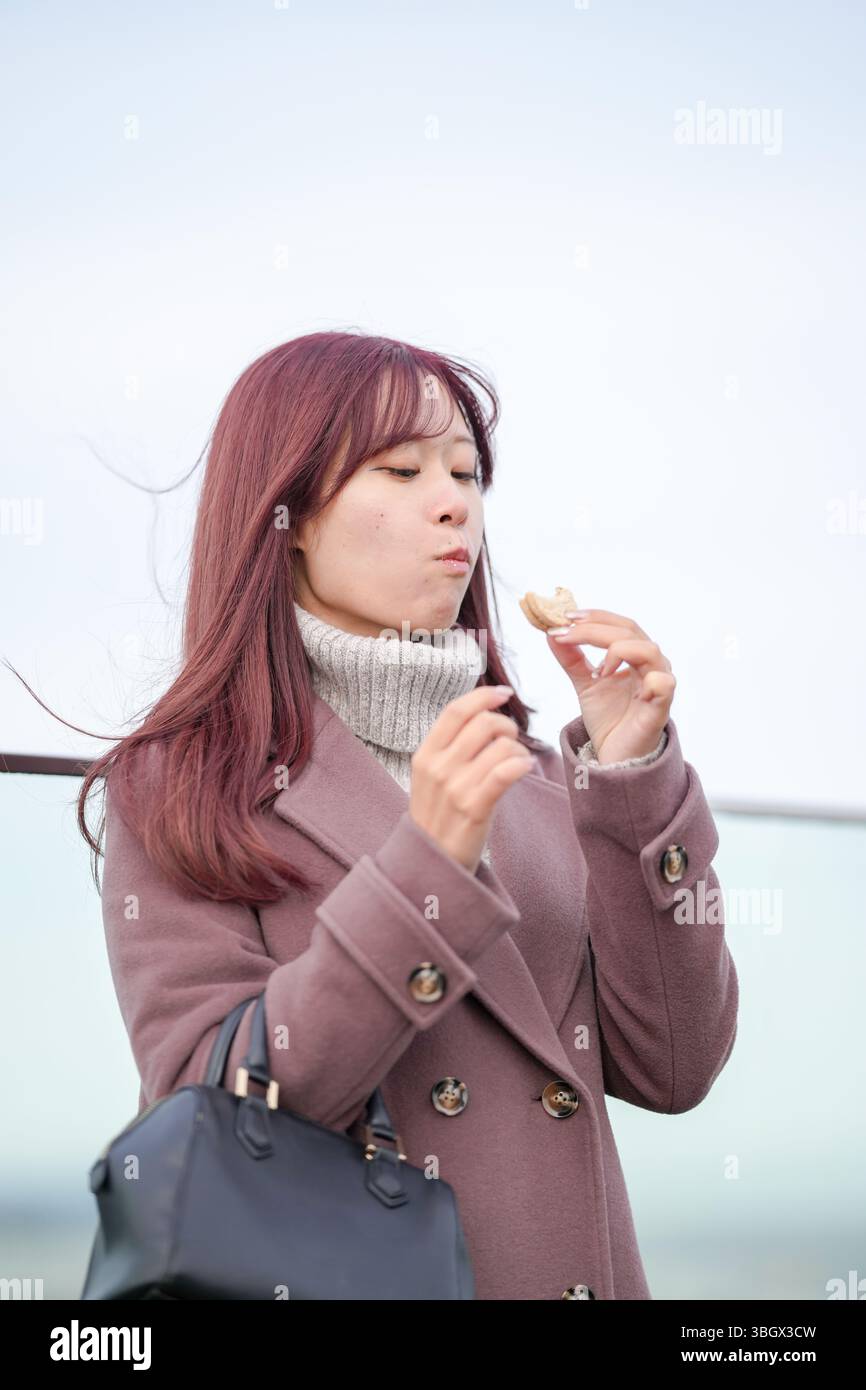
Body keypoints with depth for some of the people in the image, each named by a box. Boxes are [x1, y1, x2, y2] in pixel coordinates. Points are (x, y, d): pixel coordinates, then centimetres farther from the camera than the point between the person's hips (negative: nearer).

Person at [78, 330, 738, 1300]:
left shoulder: (532, 778, 5)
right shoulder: (178, 786, -7)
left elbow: (671, 1070, -2)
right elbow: (207, 1115, -16)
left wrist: (632, 775, -10)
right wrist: (425, 867, -22)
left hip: (572, 1264, 4)